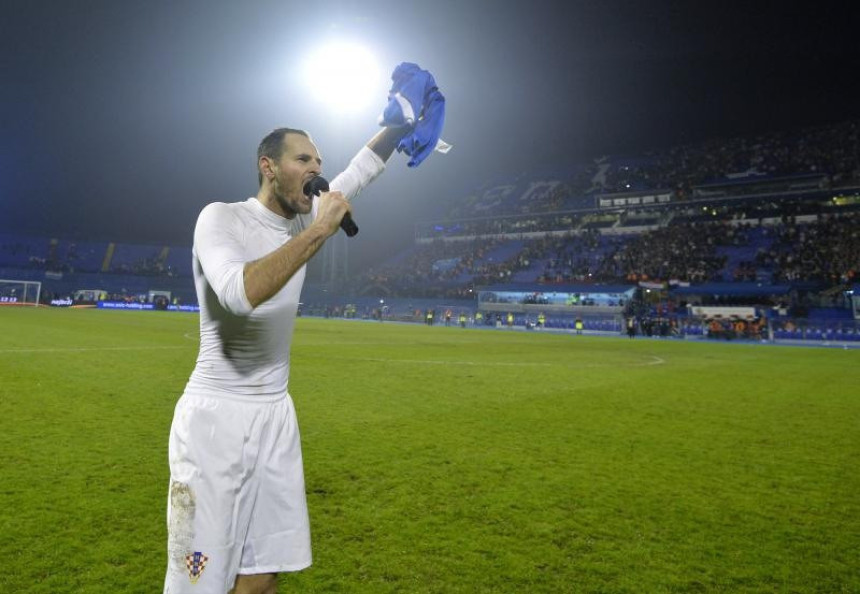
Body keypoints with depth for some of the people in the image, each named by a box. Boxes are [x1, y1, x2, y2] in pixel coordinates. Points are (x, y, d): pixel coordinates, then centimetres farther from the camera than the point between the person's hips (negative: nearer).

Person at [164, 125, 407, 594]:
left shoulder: (302, 221, 8)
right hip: (216, 416, -6)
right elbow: (240, 293, -31)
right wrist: (319, 231, -26)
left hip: (275, 414, 6)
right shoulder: (221, 217, -11)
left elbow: (362, 169, 14)